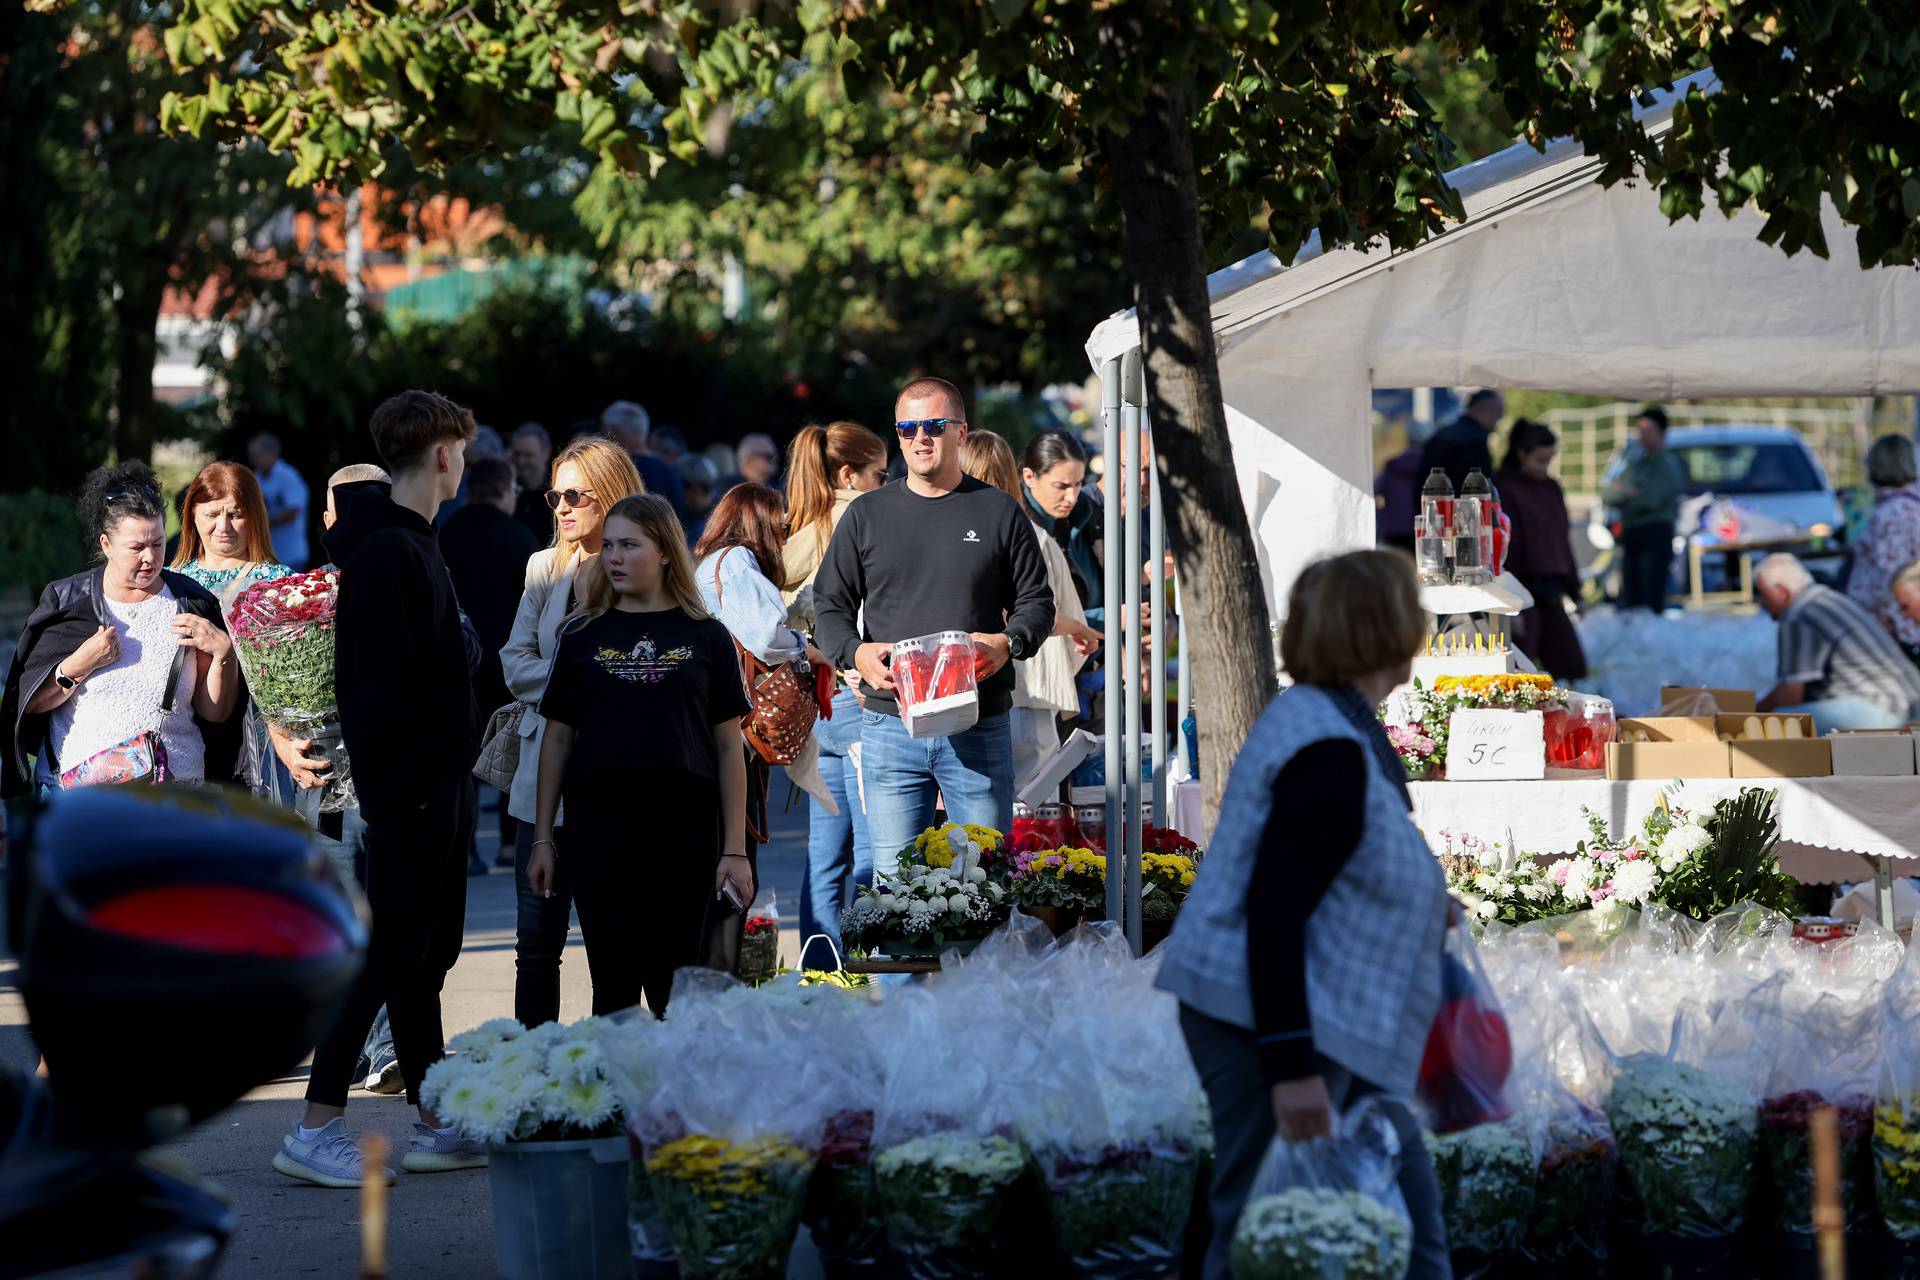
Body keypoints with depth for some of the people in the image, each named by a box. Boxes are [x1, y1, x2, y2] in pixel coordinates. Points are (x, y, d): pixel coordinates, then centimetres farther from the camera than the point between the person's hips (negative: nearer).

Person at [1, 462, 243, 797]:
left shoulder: (190, 603, 5)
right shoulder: (67, 601, 3)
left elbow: (215, 713, 6)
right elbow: (29, 703, 1)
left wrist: (224, 653, -9)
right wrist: (77, 666, -13)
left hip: (175, 782, 0)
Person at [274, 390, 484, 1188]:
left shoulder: (414, 544, 15)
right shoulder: (387, 550, -17)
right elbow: (380, 685, -22)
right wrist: (400, 787, -24)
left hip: (437, 785, 10)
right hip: (410, 790, -10)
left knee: (427, 953, 13)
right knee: (392, 952, -7)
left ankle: (434, 1127, 19)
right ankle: (316, 1129, -3)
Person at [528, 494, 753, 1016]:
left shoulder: (705, 638, 4)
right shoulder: (584, 635, 8)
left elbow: (729, 746, 4)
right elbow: (557, 739, 10)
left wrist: (736, 850, -1)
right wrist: (543, 838, 5)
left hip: (683, 831, -1)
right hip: (599, 830, 1)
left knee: (674, 992, 4)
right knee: (614, 988, 0)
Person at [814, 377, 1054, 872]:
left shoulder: (999, 513, 8)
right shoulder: (866, 516, 11)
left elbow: (1037, 601, 11)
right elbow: (829, 606, 12)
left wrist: (1009, 643, -11)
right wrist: (856, 653, -9)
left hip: (979, 731, -1)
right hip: (889, 725, 1)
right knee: (894, 876, -1)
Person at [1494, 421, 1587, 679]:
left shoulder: (1551, 488, 12)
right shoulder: (1506, 490, -9)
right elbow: (1505, 549, -13)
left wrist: (1573, 588, 16)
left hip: (1551, 590, 7)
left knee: (1572, 668, 3)